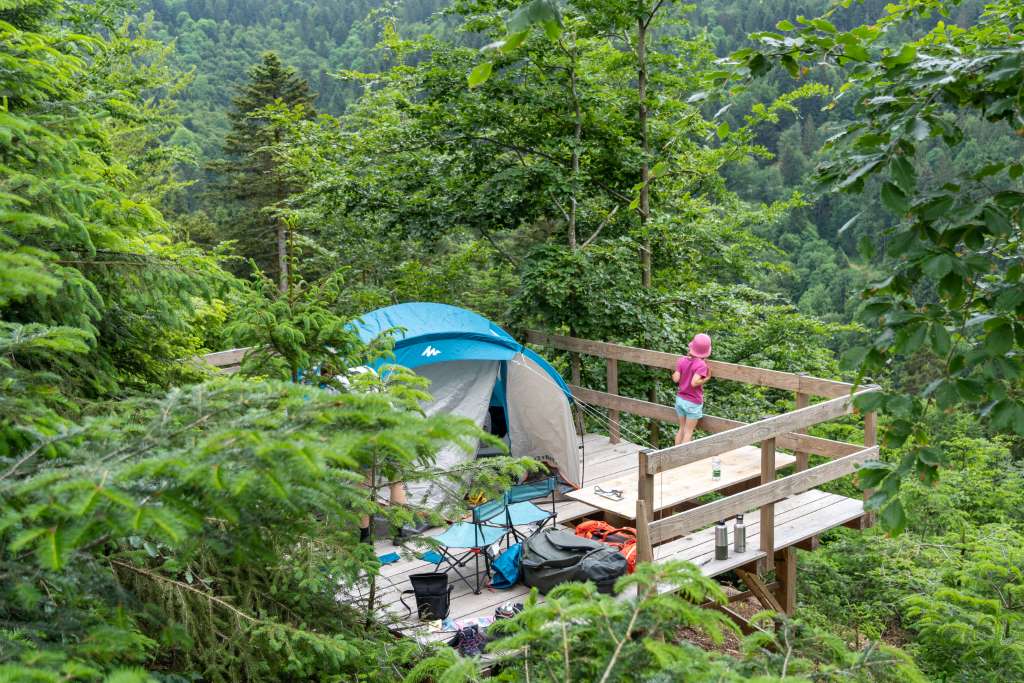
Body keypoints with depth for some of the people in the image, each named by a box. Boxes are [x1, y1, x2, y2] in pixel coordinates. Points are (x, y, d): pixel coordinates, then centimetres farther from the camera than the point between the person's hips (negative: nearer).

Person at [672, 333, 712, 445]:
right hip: (693, 403, -5)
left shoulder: (682, 360, -4)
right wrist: (706, 379, -13)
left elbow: (676, 379, -7)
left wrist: (673, 375, 14)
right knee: (688, 432, 6)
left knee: (682, 429, 19)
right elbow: (694, 383, -27)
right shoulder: (701, 365, -20)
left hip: (680, 399, 6)